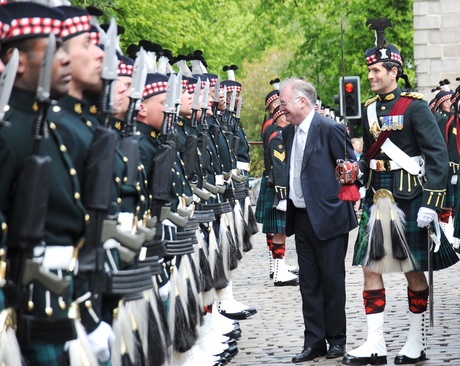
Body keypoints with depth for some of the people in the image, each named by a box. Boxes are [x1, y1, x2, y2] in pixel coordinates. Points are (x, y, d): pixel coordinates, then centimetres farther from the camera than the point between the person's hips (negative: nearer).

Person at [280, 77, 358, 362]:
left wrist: (344, 204, -8)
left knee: (332, 282, 3)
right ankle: (315, 342, 15)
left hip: (328, 218, -7)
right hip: (302, 219, 7)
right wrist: (290, 205, 11)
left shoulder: (330, 129, -13)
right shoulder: (289, 132, 10)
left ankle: (336, 339, 15)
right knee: (309, 284, 9)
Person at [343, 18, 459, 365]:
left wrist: (430, 203, -17)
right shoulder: (370, 109, 10)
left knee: (414, 270, 4)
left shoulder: (415, 107, -8)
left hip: (409, 199, -6)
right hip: (377, 200, 6)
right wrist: (363, 198, 16)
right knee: (371, 268, 1)